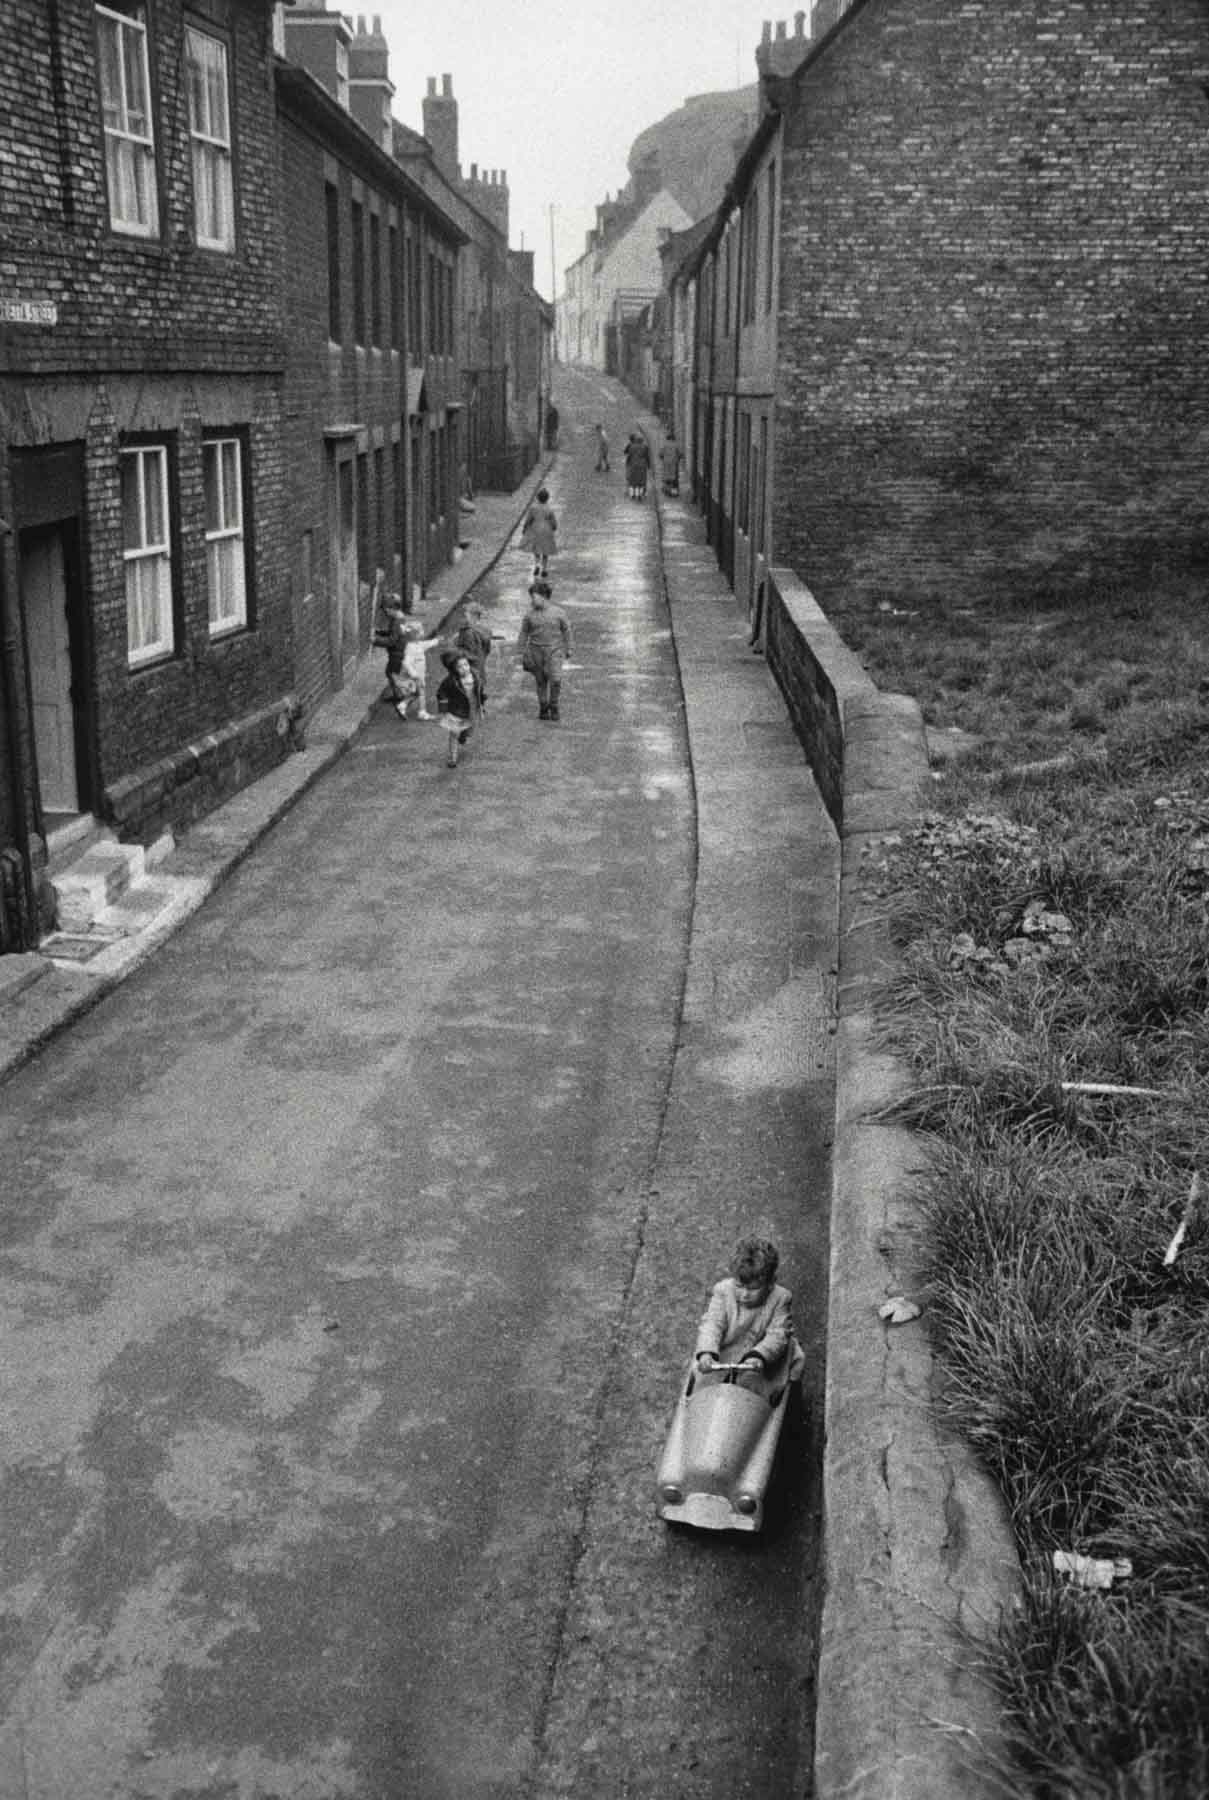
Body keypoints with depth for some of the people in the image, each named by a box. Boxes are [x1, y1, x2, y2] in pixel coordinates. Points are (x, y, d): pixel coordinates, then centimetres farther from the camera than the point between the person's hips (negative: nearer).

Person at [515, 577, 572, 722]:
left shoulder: (558, 612, -1)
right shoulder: (530, 615, 1)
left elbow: (566, 630, 10)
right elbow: (523, 634, 8)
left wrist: (568, 648, 14)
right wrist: (520, 653, 6)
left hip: (554, 650, -1)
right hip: (536, 651, 2)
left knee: (556, 680, -14)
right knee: (541, 682, 6)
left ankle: (554, 706, 7)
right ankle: (543, 708, 21)